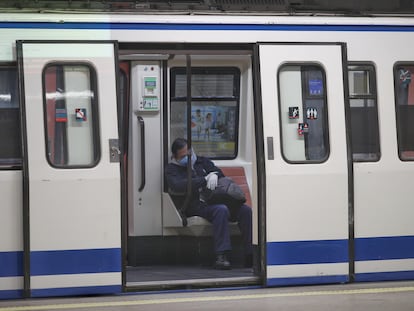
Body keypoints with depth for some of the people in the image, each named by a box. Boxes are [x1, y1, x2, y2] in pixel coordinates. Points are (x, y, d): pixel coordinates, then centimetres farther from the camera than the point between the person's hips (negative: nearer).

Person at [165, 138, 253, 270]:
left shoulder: (202, 162, 24)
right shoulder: (172, 169, 7)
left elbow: (219, 173, 18)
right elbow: (177, 186, -13)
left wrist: (214, 174, -8)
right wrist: (204, 180, -16)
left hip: (215, 201, 6)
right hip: (195, 207, -6)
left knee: (245, 210, -19)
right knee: (221, 210, -37)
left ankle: (250, 255, -21)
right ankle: (221, 256, -44)